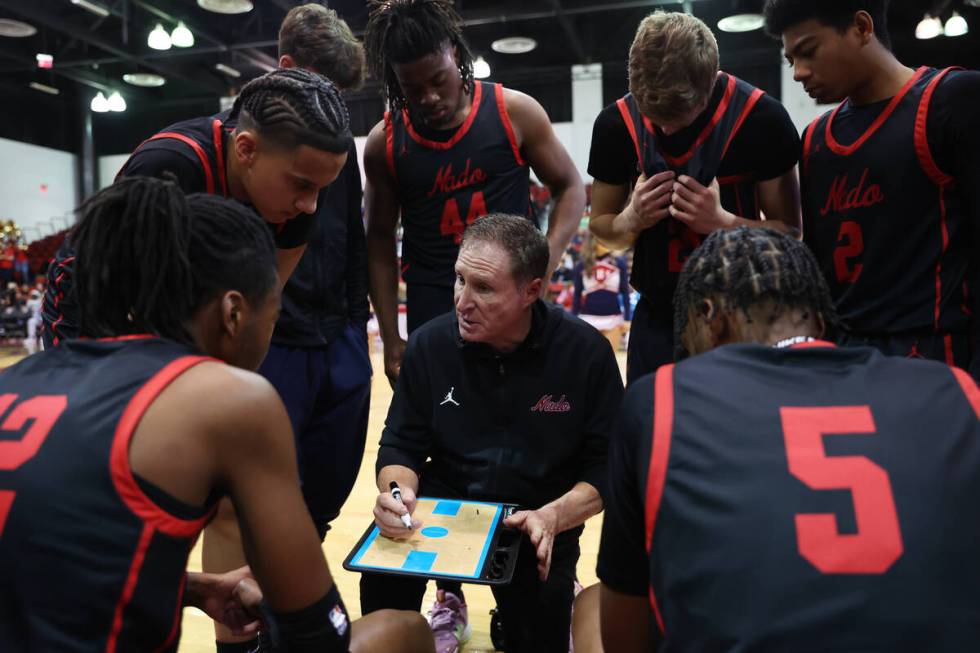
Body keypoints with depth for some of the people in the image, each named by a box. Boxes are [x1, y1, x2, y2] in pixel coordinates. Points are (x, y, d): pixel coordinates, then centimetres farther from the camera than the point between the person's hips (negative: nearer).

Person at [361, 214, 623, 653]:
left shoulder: (586, 352, -11)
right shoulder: (429, 344, -5)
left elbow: (607, 466, -7)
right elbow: (401, 446, 1)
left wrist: (553, 516, -24)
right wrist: (397, 492, -22)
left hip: (535, 524, -1)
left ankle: (557, 601, 19)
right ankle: (450, 603, 6)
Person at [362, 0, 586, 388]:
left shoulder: (514, 112, -7)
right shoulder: (384, 143, -2)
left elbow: (569, 188, 3)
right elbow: (381, 240, 6)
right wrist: (391, 340, 2)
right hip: (432, 312, 1)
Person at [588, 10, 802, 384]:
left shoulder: (761, 117, -13)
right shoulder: (616, 122, -7)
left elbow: (789, 231, -7)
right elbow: (601, 226, 4)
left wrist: (722, 221, -25)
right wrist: (632, 219, -18)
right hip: (657, 318, 2)